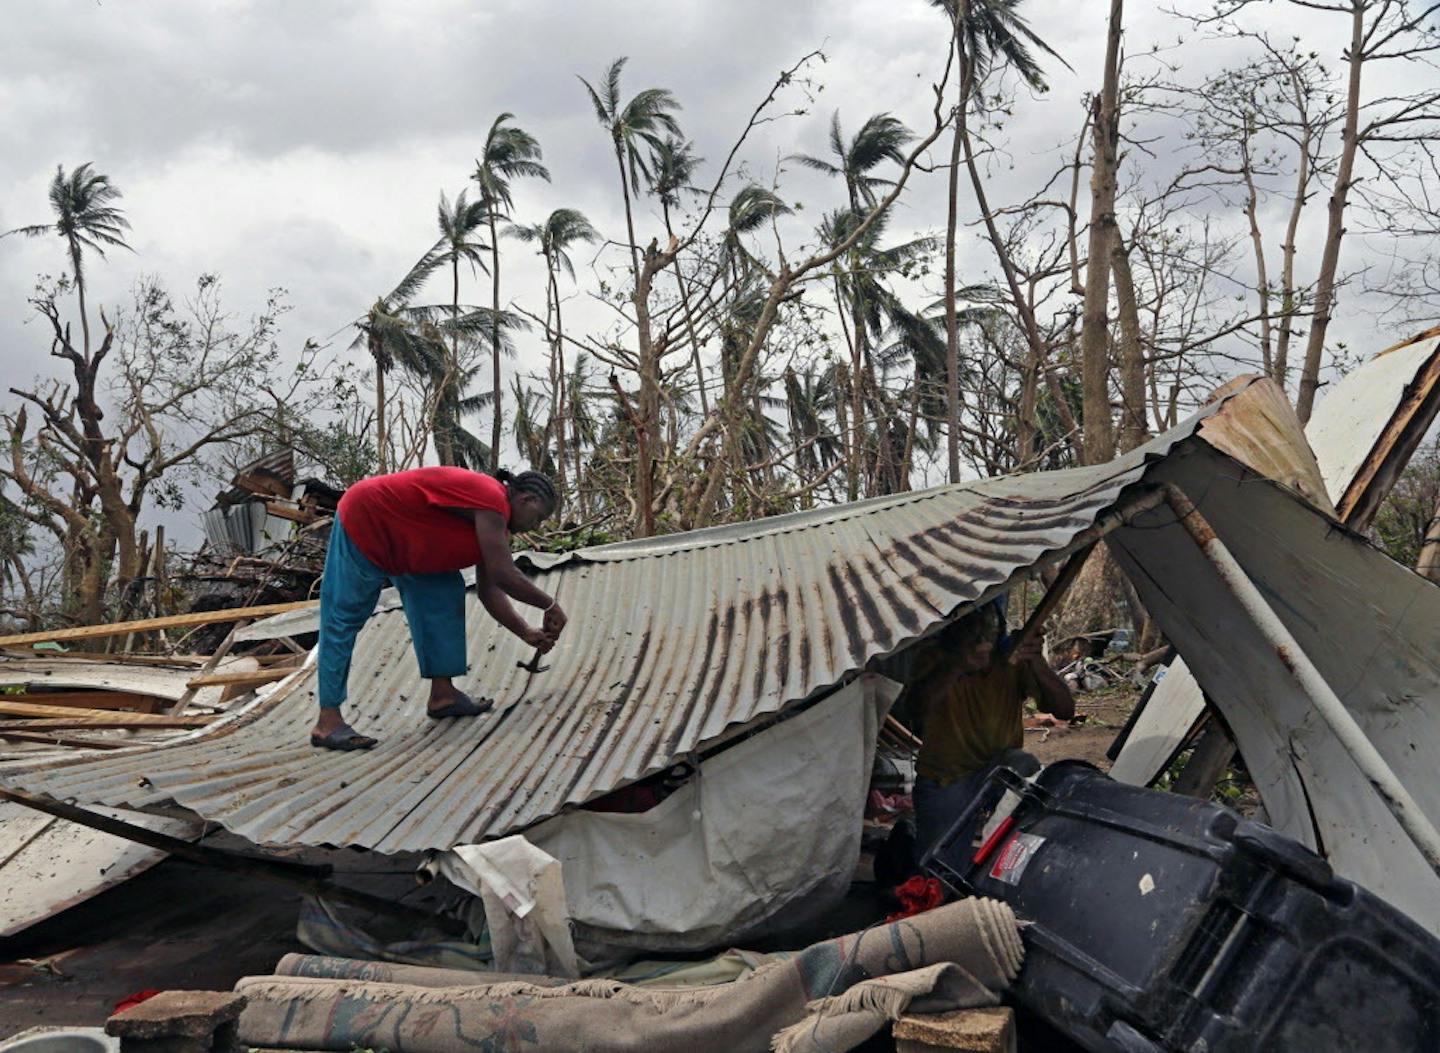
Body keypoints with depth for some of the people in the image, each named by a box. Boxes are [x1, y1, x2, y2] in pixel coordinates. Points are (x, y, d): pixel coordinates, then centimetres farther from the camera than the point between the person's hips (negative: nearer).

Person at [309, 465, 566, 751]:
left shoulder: (495, 522, 7)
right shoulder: (492, 499, -24)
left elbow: (489, 590, 9)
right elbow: (504, 575, -27)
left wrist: (527, 633, 3)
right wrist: (550, 605, -15)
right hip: (363, 521, -10)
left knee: (443, 597, 6)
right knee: (344, 618, -8)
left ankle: (442, 695, 9)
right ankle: (327, 722, -5)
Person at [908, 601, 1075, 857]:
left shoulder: (1013, 659, -13)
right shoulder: (938, 659, -17)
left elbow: (1066, 710, -22)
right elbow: (920, 701, -38)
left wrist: (1037, 665, -40)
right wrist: (959, 665, -55)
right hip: (942, 782, -1)